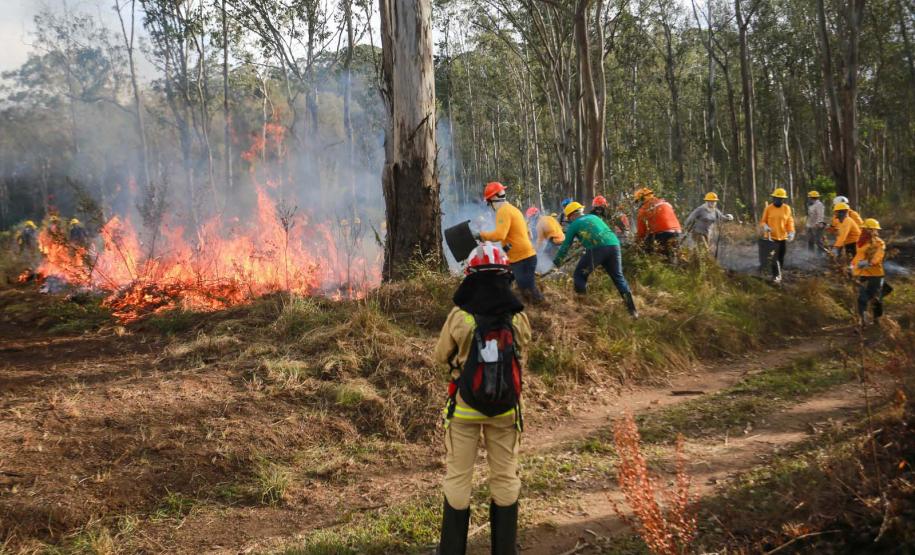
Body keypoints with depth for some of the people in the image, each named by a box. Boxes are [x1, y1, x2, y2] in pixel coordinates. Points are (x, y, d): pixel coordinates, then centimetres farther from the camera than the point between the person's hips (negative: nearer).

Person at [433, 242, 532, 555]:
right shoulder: (519, 318, -10)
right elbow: (521, 357, 3)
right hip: (506, 408, 2)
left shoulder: (459, 316, -17)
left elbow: (440, 357, -3)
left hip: (465, 406, -2)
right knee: (505, 477, 16)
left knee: (458, 478, 11)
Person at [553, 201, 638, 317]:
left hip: (597, 248, -6)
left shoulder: (574, 224, 16)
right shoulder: (594, 217, 32)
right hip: (614, 245, 6)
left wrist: (557, 261, 30)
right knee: (618, 277, 16)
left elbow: (566, 245, 18)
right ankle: (632, 309, 15)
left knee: (579, 276, 12)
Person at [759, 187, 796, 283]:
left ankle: (779, 273, 28)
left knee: (781, 257, 12)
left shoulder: (787, 208, 3)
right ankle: (775, 275, -1)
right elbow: (763, 221, 3)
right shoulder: (768, 208, -3)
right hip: (772, 237, -3)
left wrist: (791, 231, -8)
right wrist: (765, 226, -17)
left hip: (783, 237, 3)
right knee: (774, 257, -7)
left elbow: (790, 221, 5)